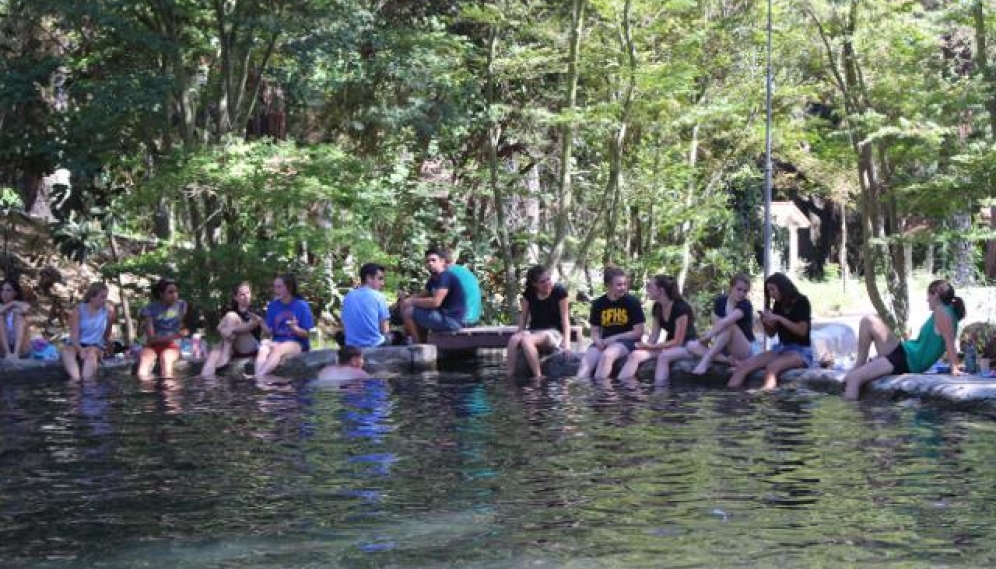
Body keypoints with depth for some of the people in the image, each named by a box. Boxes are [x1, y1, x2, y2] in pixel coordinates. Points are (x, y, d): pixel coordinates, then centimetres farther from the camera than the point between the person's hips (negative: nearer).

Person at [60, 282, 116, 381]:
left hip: (96, 346, -1)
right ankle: (76, 379, -54)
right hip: (77, 345, 1)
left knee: (91, 353, -35)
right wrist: (81, 350, -30)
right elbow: (74, 336, -13)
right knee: (66, 350, -32)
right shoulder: (78, 311, -6)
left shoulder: (109, 310, -4)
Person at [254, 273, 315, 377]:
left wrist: (295, 328, -23)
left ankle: (259, 376, -51)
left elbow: (306, 333, -3)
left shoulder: (301, 306, -4)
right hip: (277, 342, 3)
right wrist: (261, 322, -15)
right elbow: (269, 331, 4)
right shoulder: (272, 305, 6)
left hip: (297, 344, -3)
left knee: (278, 349, -36)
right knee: (263, 347, -31)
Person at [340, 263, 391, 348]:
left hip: (352, 347, 5)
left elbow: (344, 328, 13)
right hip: (375, 346, -5)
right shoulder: (378, 296, -5)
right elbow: (385, 329, -4)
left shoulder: (348, 297, 9)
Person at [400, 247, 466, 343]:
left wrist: (412, 301, -14)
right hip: (444, 316, 10)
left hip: (451, 320, -10)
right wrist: (407, 299, 2)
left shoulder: (446, 276, -16)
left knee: (408, 311, -13)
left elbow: (435, 302, -26)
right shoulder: (433, 279, 14)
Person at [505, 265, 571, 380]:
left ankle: (538, 377, -30)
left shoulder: (559, 292, -5)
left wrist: (566, 341, -18)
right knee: (513, 339, -30)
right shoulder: (528, 294, 6)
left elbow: (565, 318, -7)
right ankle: (510, 376, -27)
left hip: (553, 333, -4)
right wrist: (520, 333, -5)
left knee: (526, 340, -35)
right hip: (533, 331, 4)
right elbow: (523, 317, 12)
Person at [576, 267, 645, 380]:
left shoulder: (632, 302, -5)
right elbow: (595, 331, 11)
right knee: (586, 362, -23)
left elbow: (638, 332, -6)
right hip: (604, 342, 4)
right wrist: (598, 341, -13)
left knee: (607, 355, -35)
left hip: (627, 341, -4)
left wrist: (613, 338, -12)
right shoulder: (598, 303, 6)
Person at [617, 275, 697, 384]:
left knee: (664, 356, -38)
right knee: (635, 355, -16)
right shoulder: (657, 308, 3)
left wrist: (651, 347, -24)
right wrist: (646, 346, -21)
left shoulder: (681, 308, -20)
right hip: (669, 346, 7)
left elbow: (678, 342, -21)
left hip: (688, 346, -7)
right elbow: (654, 336, 1)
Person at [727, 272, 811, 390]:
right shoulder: (778, 305, 12)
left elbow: (802, 331, -15)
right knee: (743, 365, -19)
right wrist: (765, 321, -4)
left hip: (800, 351, -6)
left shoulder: (801, 302, -6)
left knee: (771, 367, -38)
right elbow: (771, 333, 17)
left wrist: (779, 318, -18)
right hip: (781, 348, 6)